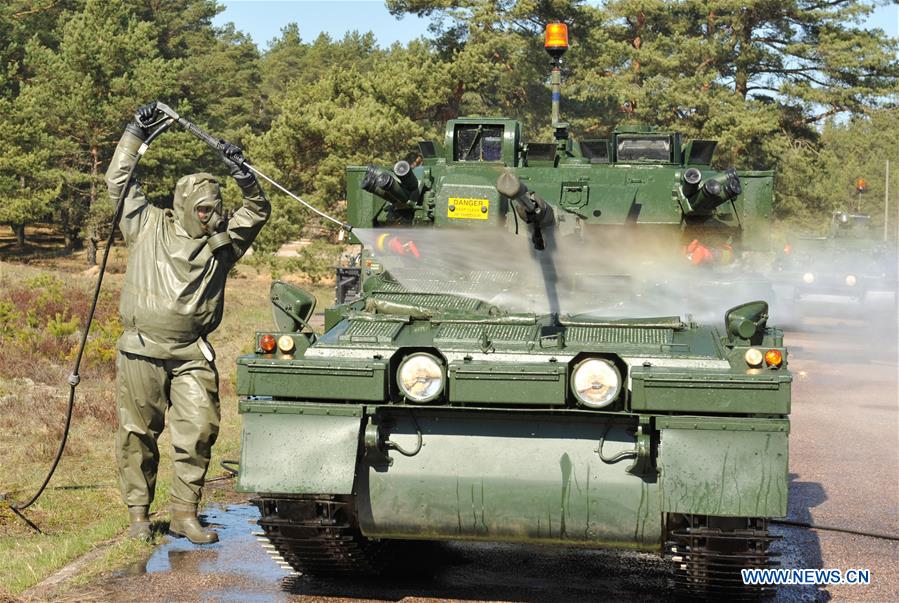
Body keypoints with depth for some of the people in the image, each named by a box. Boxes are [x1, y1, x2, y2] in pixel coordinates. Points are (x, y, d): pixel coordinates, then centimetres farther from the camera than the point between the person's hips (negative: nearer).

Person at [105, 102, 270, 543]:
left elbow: (258, 211, 4)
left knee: (199, 431, -5)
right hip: (141, 351, -2)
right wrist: (136, 134, 8)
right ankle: (138, 514, 14)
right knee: (138, 434, 3)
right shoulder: (148, 227, 7)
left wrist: (243, 176, -10)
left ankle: (184, 512, 6)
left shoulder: (223, 241, 11)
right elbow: (118, 181, 10)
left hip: (192, 354, 2)